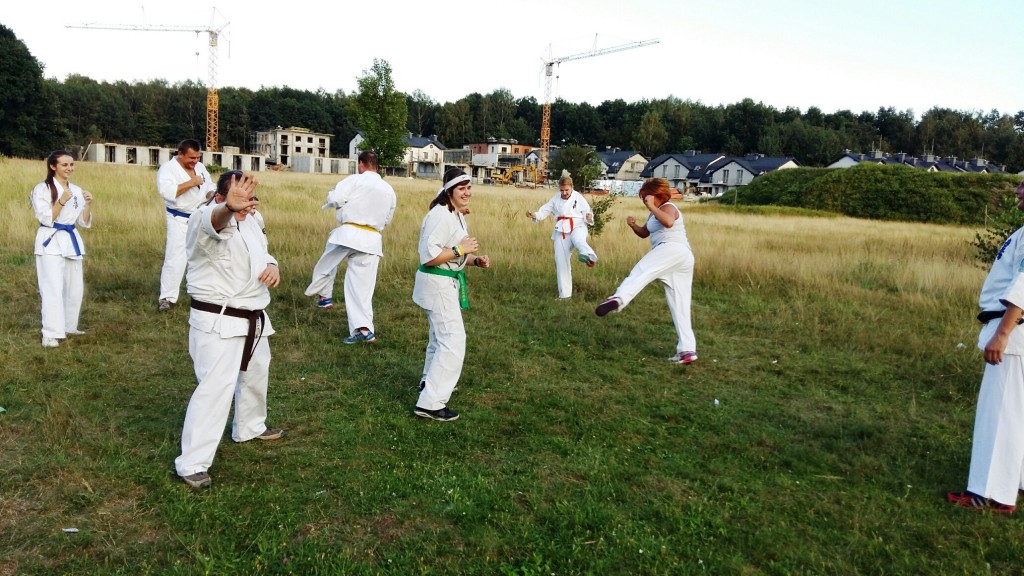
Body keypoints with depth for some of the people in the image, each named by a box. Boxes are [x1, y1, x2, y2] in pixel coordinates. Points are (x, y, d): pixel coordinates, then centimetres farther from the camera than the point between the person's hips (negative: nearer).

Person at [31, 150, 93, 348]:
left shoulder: (77, 190, 10)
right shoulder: (42, 189, -7)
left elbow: (84, 222, 11)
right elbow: (46, 219, -14)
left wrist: (88, 205, -6)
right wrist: (62, 201, -24)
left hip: (72, 241, 6)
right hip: (50, 242, -6)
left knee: (75, 288, 12)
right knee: (53, 289, -12)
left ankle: (69, 327, 27)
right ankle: (51, 334, -9)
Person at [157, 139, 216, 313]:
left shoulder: (199, 167, 7)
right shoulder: (168, 168, -13)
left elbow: (210, 186, 16)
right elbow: (166, 192, -27)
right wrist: (190, 183, -26)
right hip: (180, 221, -6)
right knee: (175, 259, -9)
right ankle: (166, 297, 1)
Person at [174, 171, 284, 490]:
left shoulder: (252, 220, 8)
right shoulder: (205, 220, -18)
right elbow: (215, 219, -43)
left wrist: (272, 267, -4)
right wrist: (229, 208, -67)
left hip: (252, 318, 9)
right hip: (218, 321, -9)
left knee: (256, 374, 26)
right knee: (215, 387, -13)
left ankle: (250, 427, 51)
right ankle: (192, 463, -3)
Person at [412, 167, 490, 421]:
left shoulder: (457, 215, 10)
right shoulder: (440, 215, -22)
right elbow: (428, 256, -28)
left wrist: (475, 260, 2)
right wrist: (460, 249, -23)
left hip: (448, 282, 11)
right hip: (437, 283, -11)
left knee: (440, 335, 26)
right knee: (453, 341, -13)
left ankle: (431, 382, 47)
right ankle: (430, 403, -10)